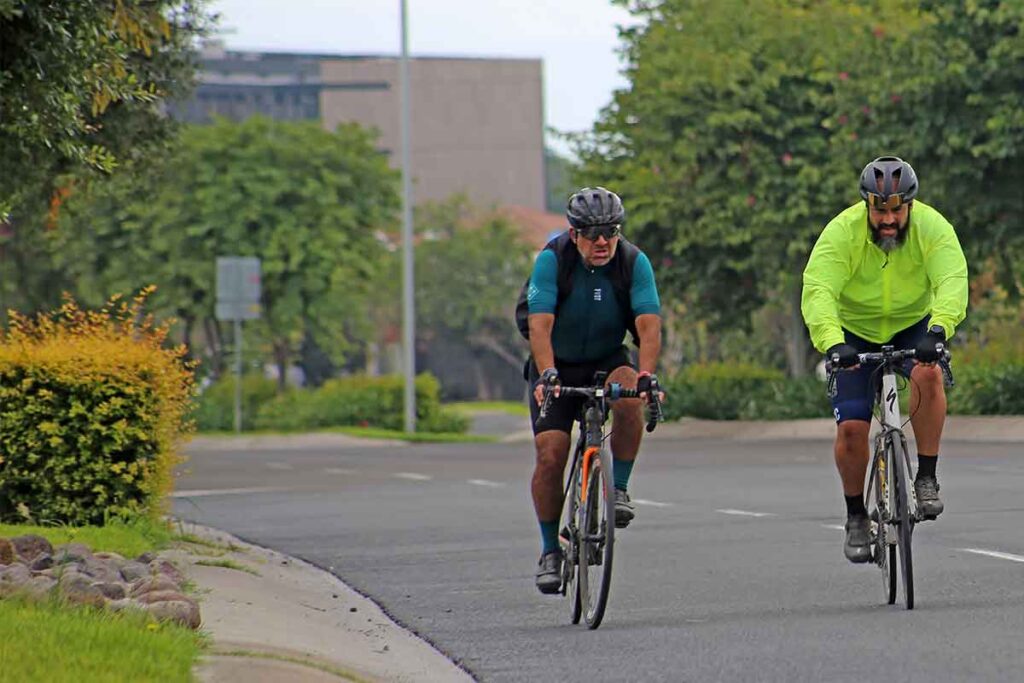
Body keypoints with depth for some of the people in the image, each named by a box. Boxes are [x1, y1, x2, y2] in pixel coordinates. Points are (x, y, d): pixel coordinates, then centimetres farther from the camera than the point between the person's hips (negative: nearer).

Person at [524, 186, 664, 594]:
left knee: (629, 394, -33)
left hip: (608, 361, 1)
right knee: (550, 453, -14)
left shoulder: (634, 263, -17)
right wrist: (547, 374, -47)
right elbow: (540, 324, -31)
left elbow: (649, 325, -27)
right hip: (558, 366, -1)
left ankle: (619, 489, -17)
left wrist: (646, 374, -43)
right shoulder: (551, 260, -21)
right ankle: (550, 552, 1)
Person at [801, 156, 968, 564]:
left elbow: (953, 281, -36)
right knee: (851, 427, -12)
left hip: (913, 327, 0)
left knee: (928, 374, -32)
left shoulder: (932, 228, -22)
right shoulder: (842, 232, -26)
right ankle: (856, 518, 10)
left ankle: (926, 477, -19)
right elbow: (817, 293, -36)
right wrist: (832, 343, -54)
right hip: (855, 333, 0)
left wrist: (939, 329, -56)